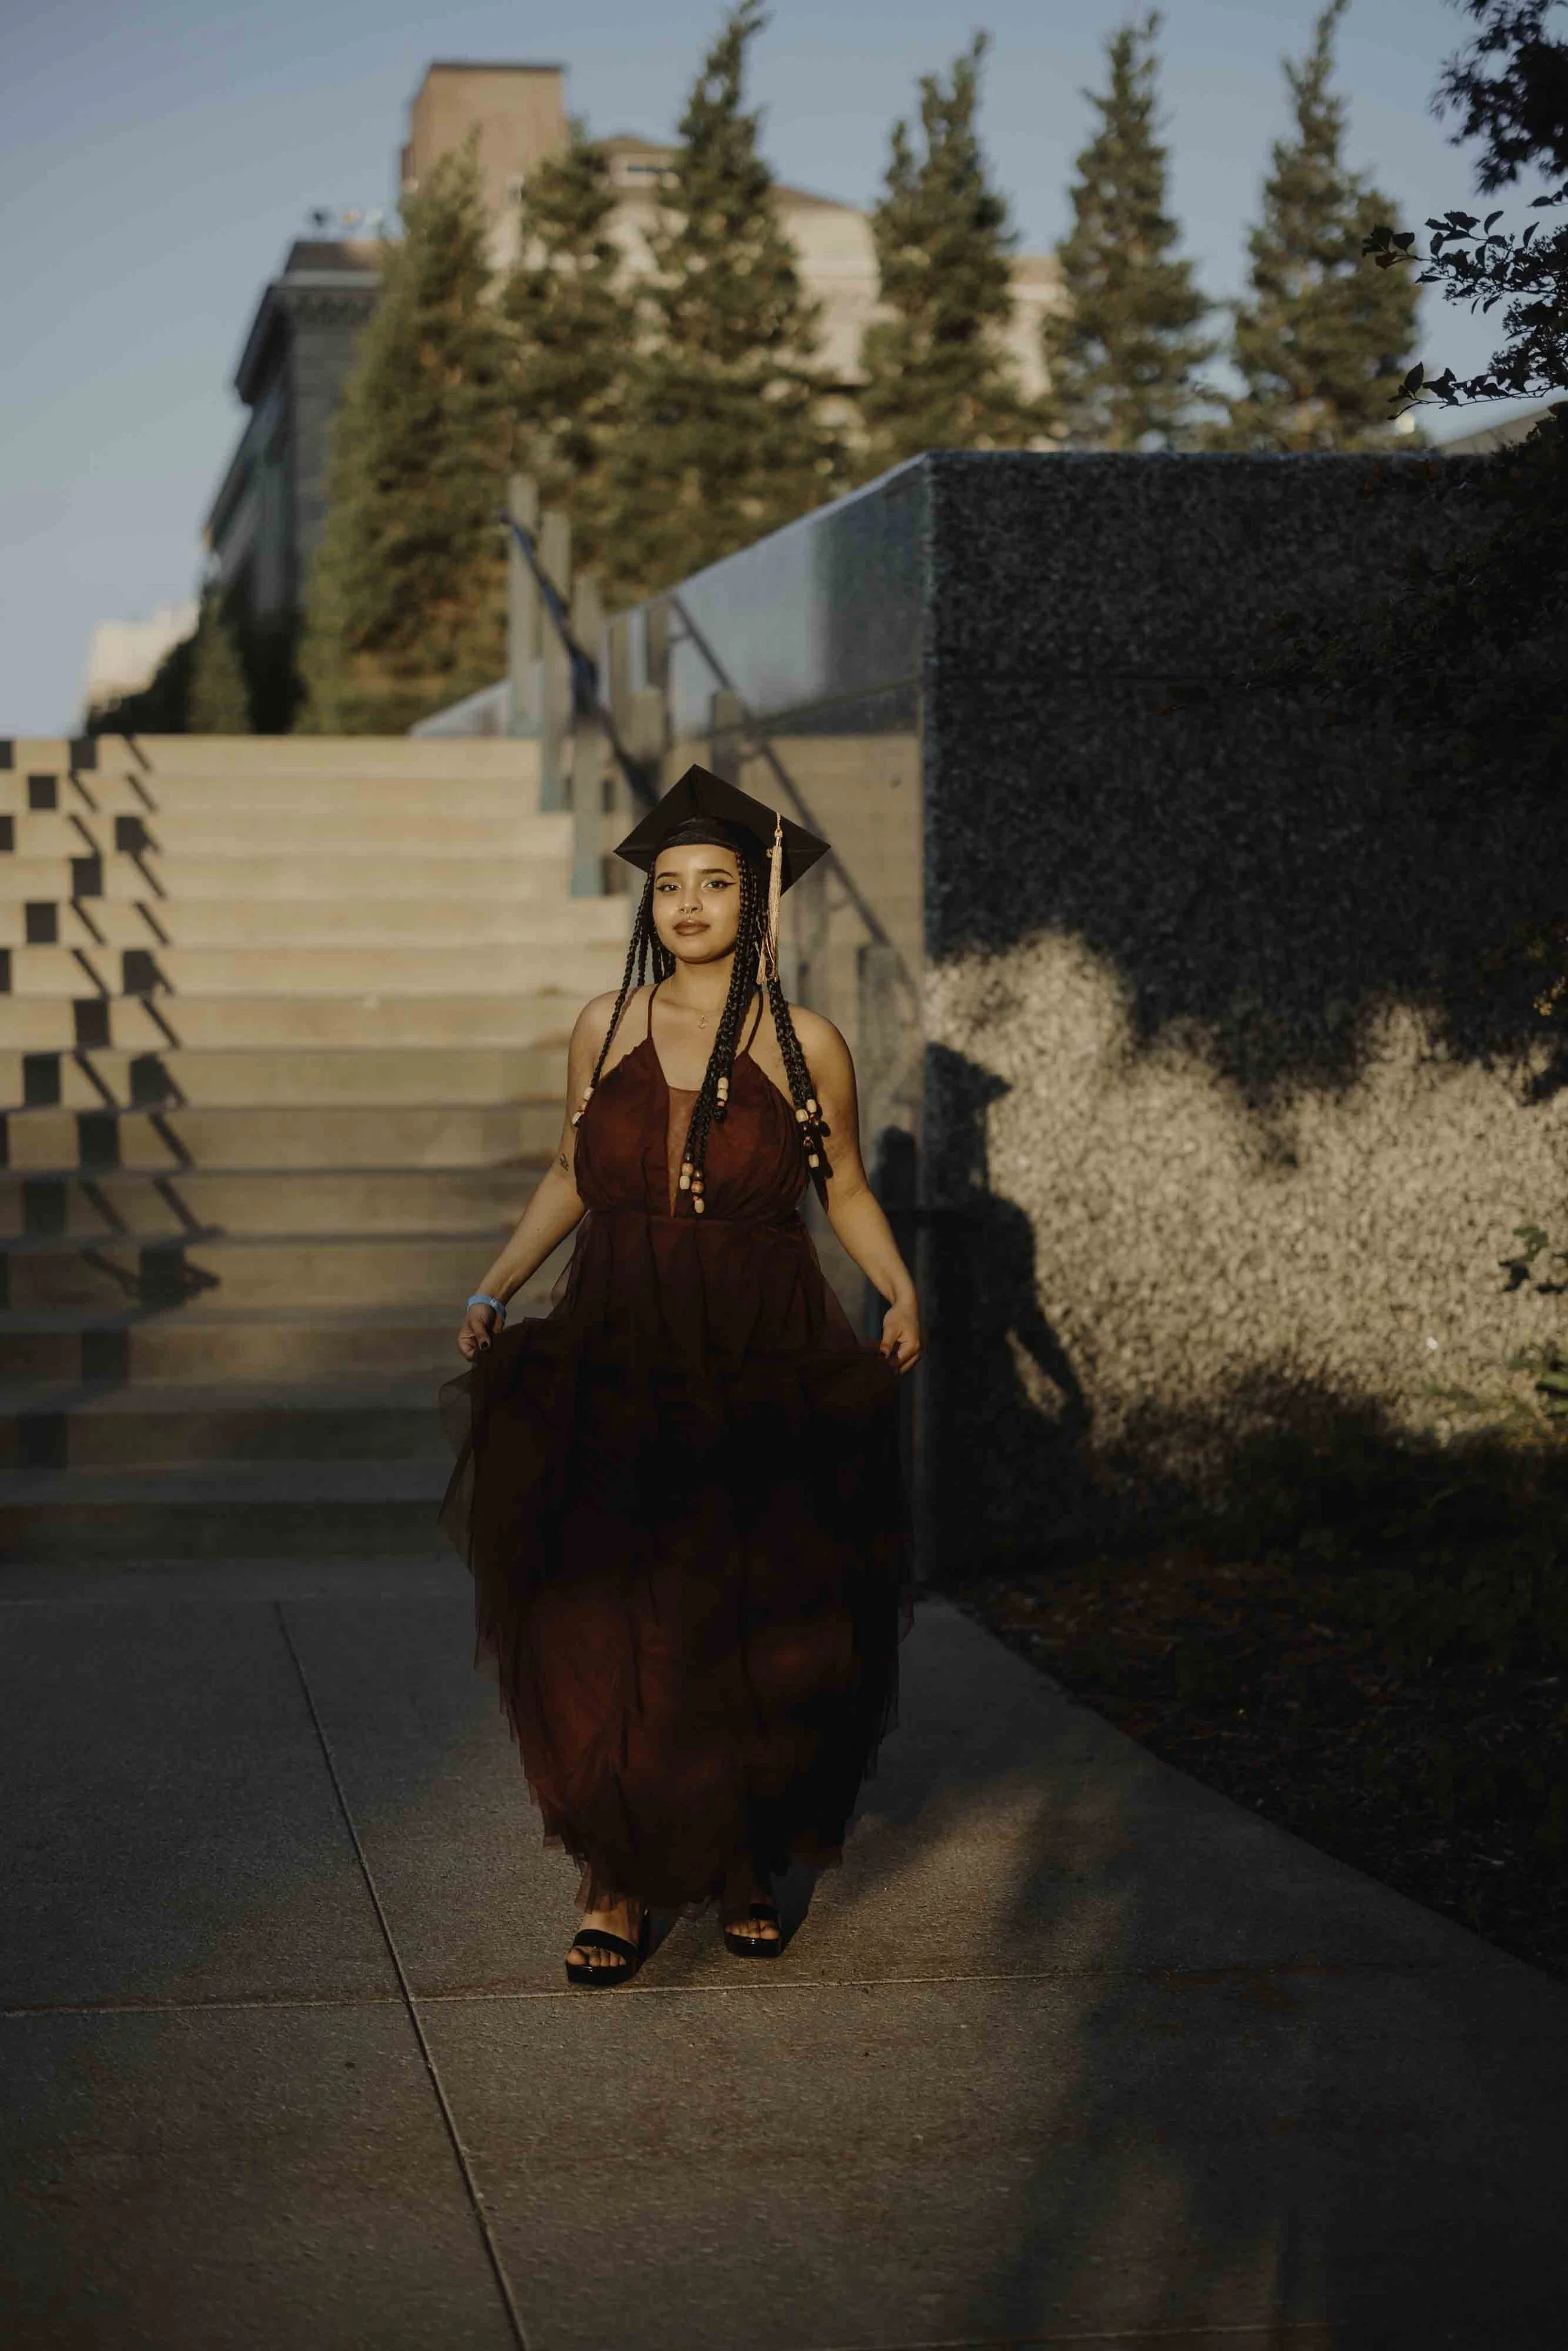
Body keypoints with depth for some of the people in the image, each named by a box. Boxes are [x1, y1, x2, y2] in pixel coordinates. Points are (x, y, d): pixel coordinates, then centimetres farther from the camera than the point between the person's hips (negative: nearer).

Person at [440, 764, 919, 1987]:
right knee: (604, 1644, -3)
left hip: (764, 1380, -1)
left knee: (756, 1644, 4)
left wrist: (901, 1292, -7)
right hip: (617, 1371, 1)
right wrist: (493, 1290, 6)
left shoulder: (806, 1044, -1)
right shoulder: (606, 1027, 5)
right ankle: (619, 1884, 10)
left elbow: (846, 1188, 9)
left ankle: (748, 1864, 23)